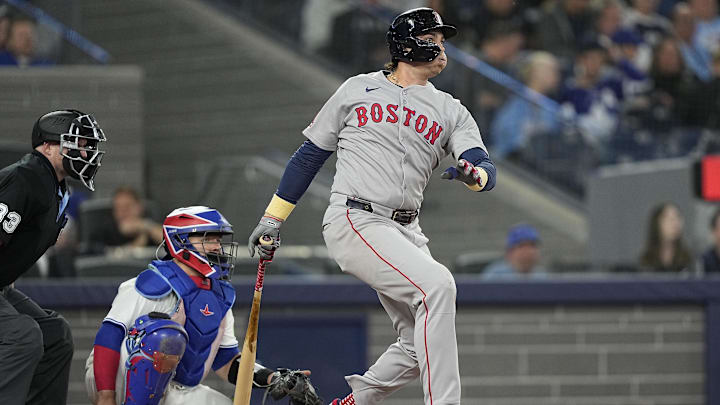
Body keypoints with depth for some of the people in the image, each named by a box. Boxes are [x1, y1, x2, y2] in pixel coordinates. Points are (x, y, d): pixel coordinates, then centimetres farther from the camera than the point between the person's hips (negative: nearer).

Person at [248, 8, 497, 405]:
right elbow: (310, 154, 14)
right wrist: (274, 217, 11)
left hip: (406, 233, 6)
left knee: (422, 345, 0)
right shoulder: (358, 90, 9)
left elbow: (486, 169, -1)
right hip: (354, 221, -6)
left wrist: (473, 174, -26)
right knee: (437, 283, -27)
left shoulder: (451, 112, 15)